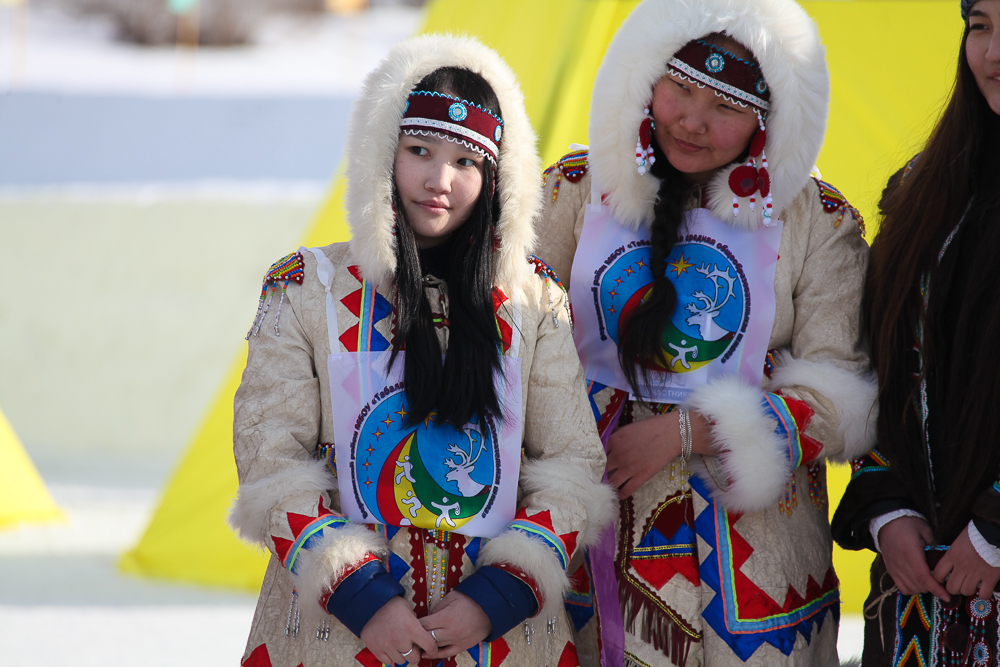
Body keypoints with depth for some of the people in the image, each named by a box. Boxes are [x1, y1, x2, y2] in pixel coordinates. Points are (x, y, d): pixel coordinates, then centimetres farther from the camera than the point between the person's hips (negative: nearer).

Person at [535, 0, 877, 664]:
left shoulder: (817, 221, 0)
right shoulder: (577, 190, 5)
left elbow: (838, 398, -6)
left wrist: (683, 431, -14)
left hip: (753, 538, -1)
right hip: (589, 524, 1)